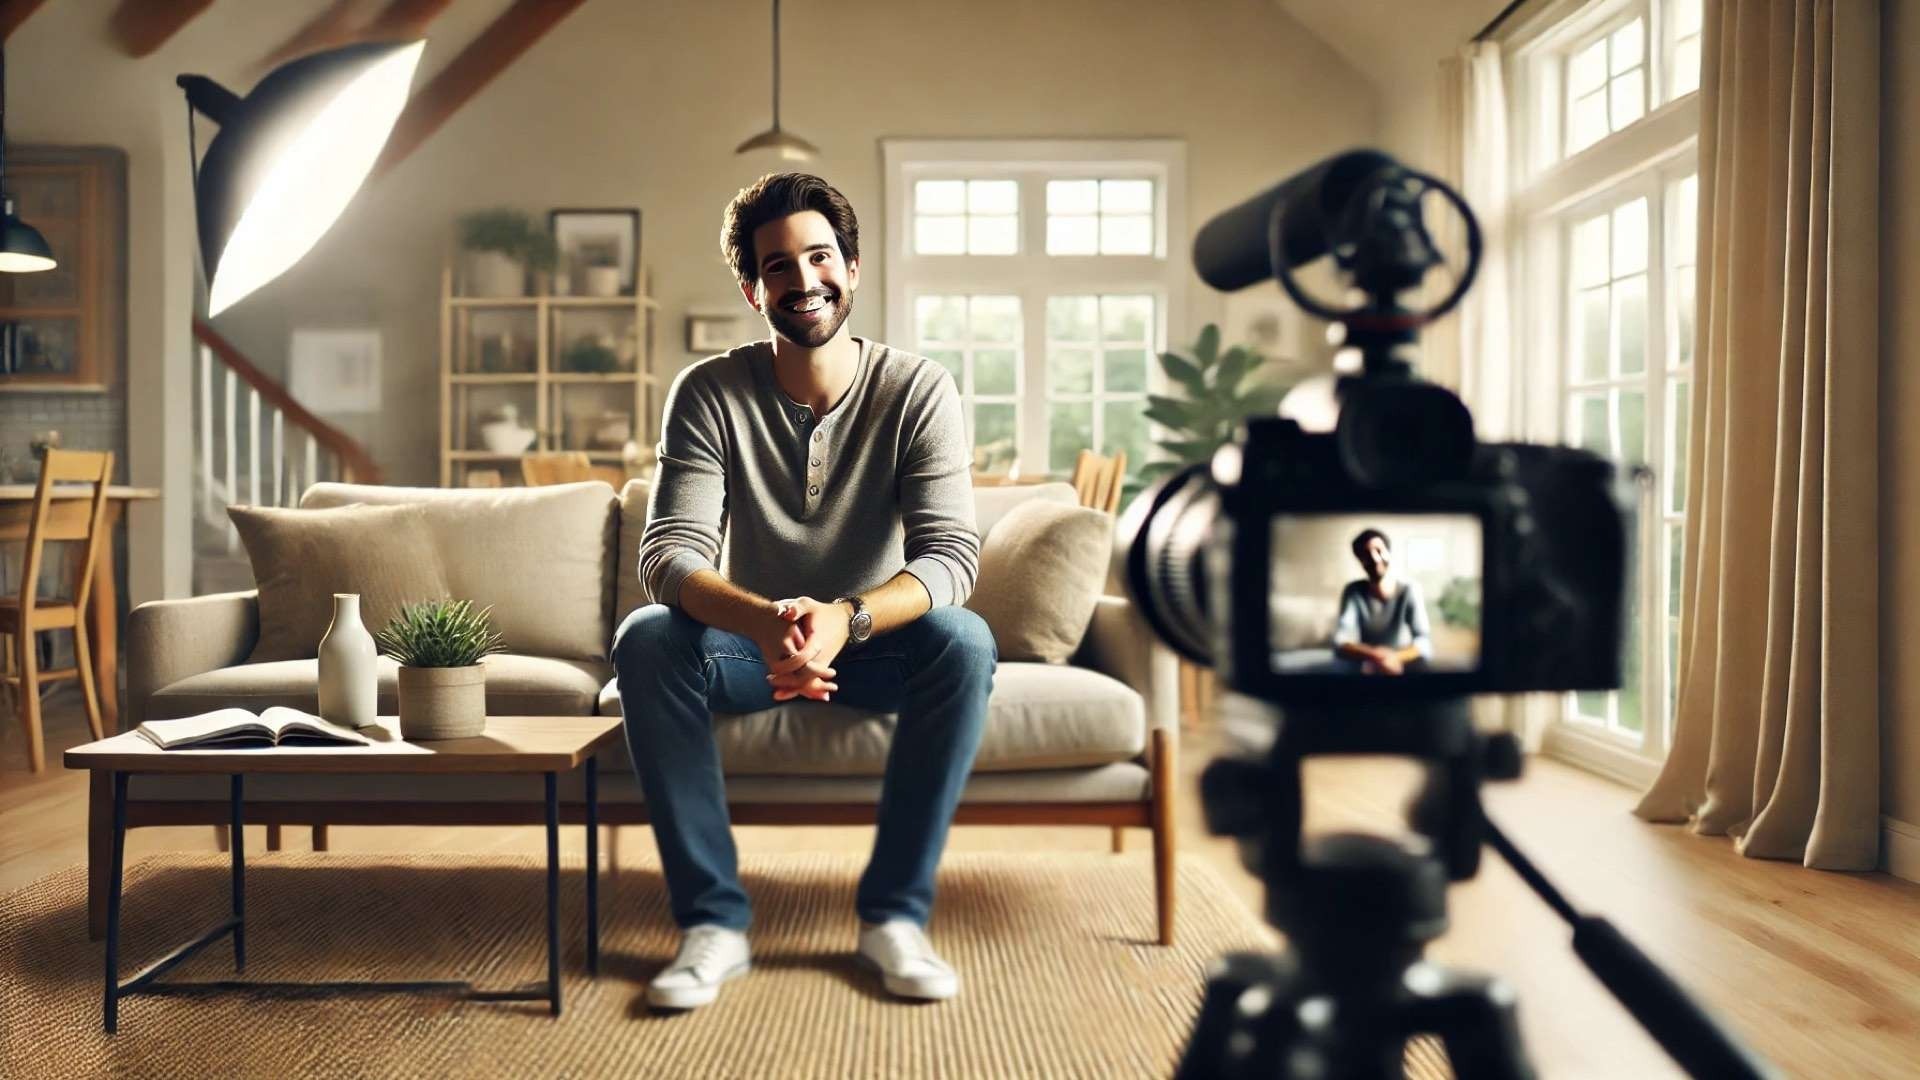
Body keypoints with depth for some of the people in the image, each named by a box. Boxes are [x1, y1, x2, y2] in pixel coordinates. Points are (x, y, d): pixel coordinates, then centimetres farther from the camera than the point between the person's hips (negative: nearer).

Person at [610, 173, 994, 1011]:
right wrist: (765, 621, -44)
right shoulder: (708, 393, -11)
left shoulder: (918, 390, -12)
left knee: (964, 643, -32)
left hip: (876, 643, 0)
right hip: (750, 642, 1)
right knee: (644, 639, -29)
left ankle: (894, 914, -20)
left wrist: (846, 619, -43)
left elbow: (950, 554, -23)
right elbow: (669, 555, -22)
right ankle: (713, 920, -22)